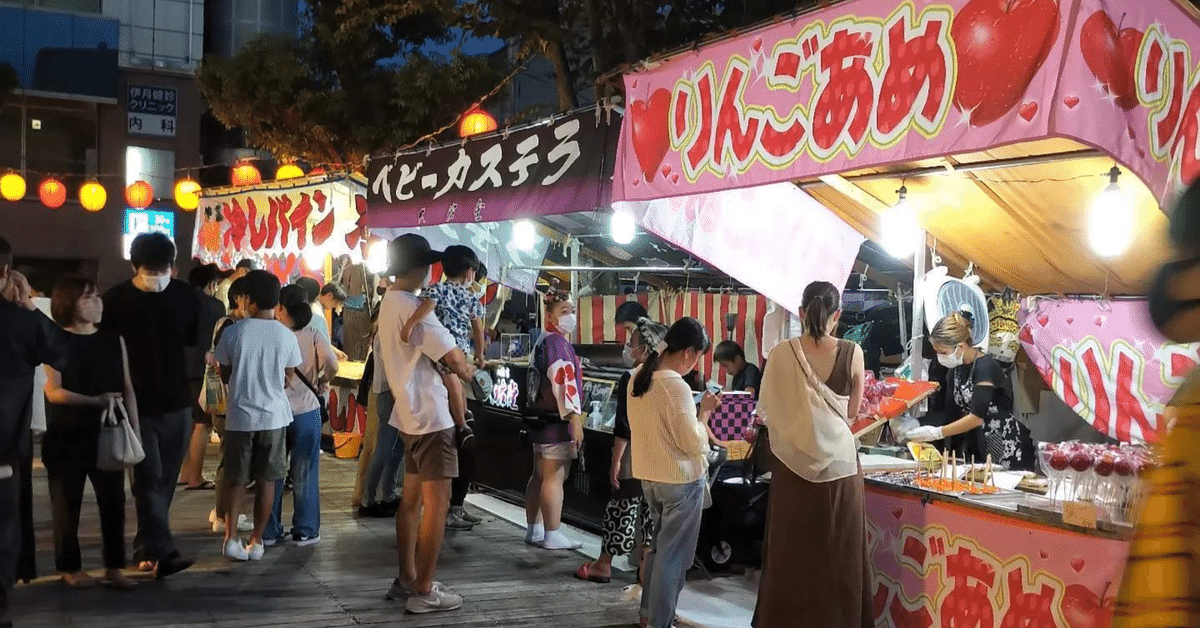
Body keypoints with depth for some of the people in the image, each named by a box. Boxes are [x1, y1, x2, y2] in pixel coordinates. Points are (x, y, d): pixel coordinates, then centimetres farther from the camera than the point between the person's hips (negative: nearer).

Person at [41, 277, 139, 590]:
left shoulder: (114, 340, 7)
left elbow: (127, 388, 9)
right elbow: (53, 391, -11)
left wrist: (134, 430, 4)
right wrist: (96, 401, -24)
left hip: (109, 435, 3)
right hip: (68, 438, -3)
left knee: (114, 501, 4)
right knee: (68, 504, 7)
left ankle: (114, 566, 15)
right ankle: (70, 567, 20)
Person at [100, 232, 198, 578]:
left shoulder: (185, 295, 0)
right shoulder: (116, 299, -8)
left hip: (177, 402, 3)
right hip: (137, 404, -3)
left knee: (165, 481, 10)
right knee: (148, 480, -7)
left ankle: (147, 547, 25)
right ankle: (162, 550, -9)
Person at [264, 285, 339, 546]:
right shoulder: (313, 337, -7)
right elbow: (332, 365, -19)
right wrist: (323, 382, -2)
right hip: (305, 411, -1)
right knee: (304, 474, 8)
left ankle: (270, 532, 18)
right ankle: (305, 531, 12)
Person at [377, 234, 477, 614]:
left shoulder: (389, 304, 12)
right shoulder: (412, 307, -19)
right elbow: (454, 357, -20)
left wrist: (455, 368, 6)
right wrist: (468, 371, 1)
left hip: (411, 413, 10)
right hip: (430, 415, -10)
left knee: (412, 497, 15)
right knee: (437, 502, -4)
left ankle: (406, 580, 22)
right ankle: (424, 592, 1)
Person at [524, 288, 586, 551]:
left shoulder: (542, 341, 17)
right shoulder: (557, 343, -15)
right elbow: (564, 381, -23)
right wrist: (575, 419, -24)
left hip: (541, 418, 11)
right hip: (557, 421, -11)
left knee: (539, 476, 14)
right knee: (555, 478, -7)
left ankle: (534, 530, 22)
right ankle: (552, 536, -3)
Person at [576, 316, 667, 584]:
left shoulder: (630, 379, -14)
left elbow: (624, 425, -16)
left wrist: (616, 460, -11)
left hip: (633, 459, -6)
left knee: (621, 509, 3)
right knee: (651, 511, 10)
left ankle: (604, 565, 14)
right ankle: (646, 569, 16)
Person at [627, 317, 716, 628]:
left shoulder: (639, 377, 3)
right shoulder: (676, 386, -23)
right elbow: (694, 443, -19)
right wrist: (705, 411, -6)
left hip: (648, 475, 8)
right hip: (681, 480, -8)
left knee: (659, 544, 22)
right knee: (674, 552, 5)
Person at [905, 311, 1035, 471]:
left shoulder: (986, 367, -18)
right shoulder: (956, 369, 7)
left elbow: (976, 417, -24)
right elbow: (952, 410, 8)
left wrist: (936, 433, -23)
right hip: (975, 445, 7)